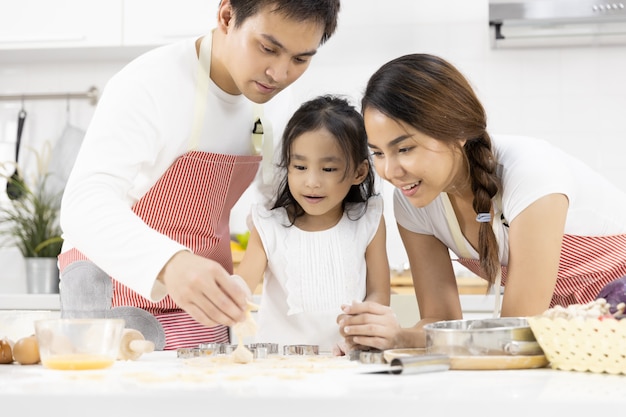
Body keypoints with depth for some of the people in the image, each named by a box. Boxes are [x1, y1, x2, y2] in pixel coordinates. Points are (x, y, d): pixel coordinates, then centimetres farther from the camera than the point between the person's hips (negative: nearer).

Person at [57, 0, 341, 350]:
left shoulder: (275, 110, -1)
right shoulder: (149, 85, -23)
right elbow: (84, 203, -36)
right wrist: (169, 263, -55)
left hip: (200, 298, 6)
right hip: (118, 287, -6)